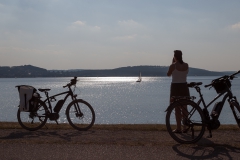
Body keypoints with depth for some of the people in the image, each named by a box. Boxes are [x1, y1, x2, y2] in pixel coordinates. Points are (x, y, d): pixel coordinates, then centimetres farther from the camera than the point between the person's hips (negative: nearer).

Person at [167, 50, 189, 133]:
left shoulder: (173, 65, -12)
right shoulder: (186, 65, 2)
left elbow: (168, 74, 4)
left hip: (175, 87, -4)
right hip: (184, 86, 4)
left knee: (177, 108, 0)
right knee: (184, 108, 11)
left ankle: (178, 128, 1)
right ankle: (185, 127, 16)